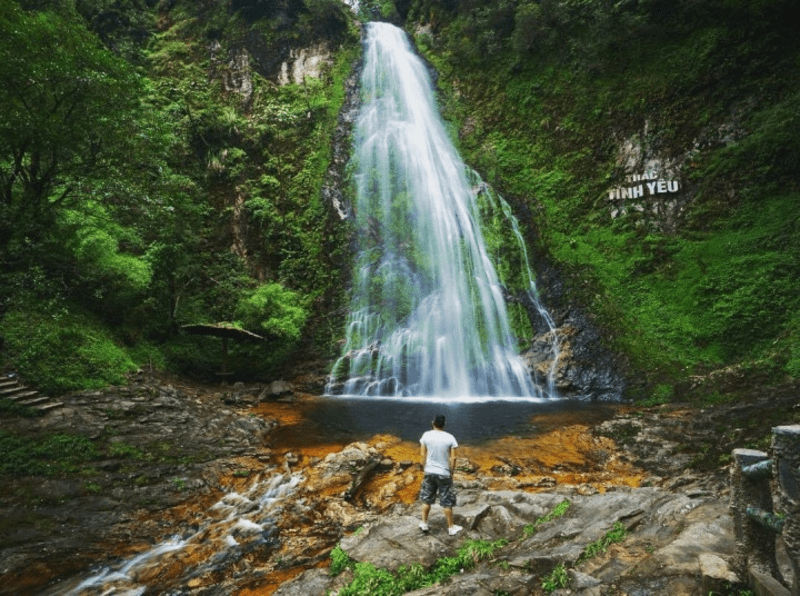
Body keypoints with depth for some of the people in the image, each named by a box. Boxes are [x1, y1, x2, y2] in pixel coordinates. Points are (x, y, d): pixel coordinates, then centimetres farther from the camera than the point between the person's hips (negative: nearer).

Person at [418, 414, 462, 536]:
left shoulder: (426, 435, -7)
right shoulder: (450, 438, -12)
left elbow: (423, 454, 0)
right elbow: (453, 458, -8)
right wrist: (451, 472, 5)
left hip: (429, 472, 2)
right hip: (444, 473, -2)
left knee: (426, 499, 18)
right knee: (447, 502, 11)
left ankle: (424, 523, 28)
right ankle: (451, 527, 22)